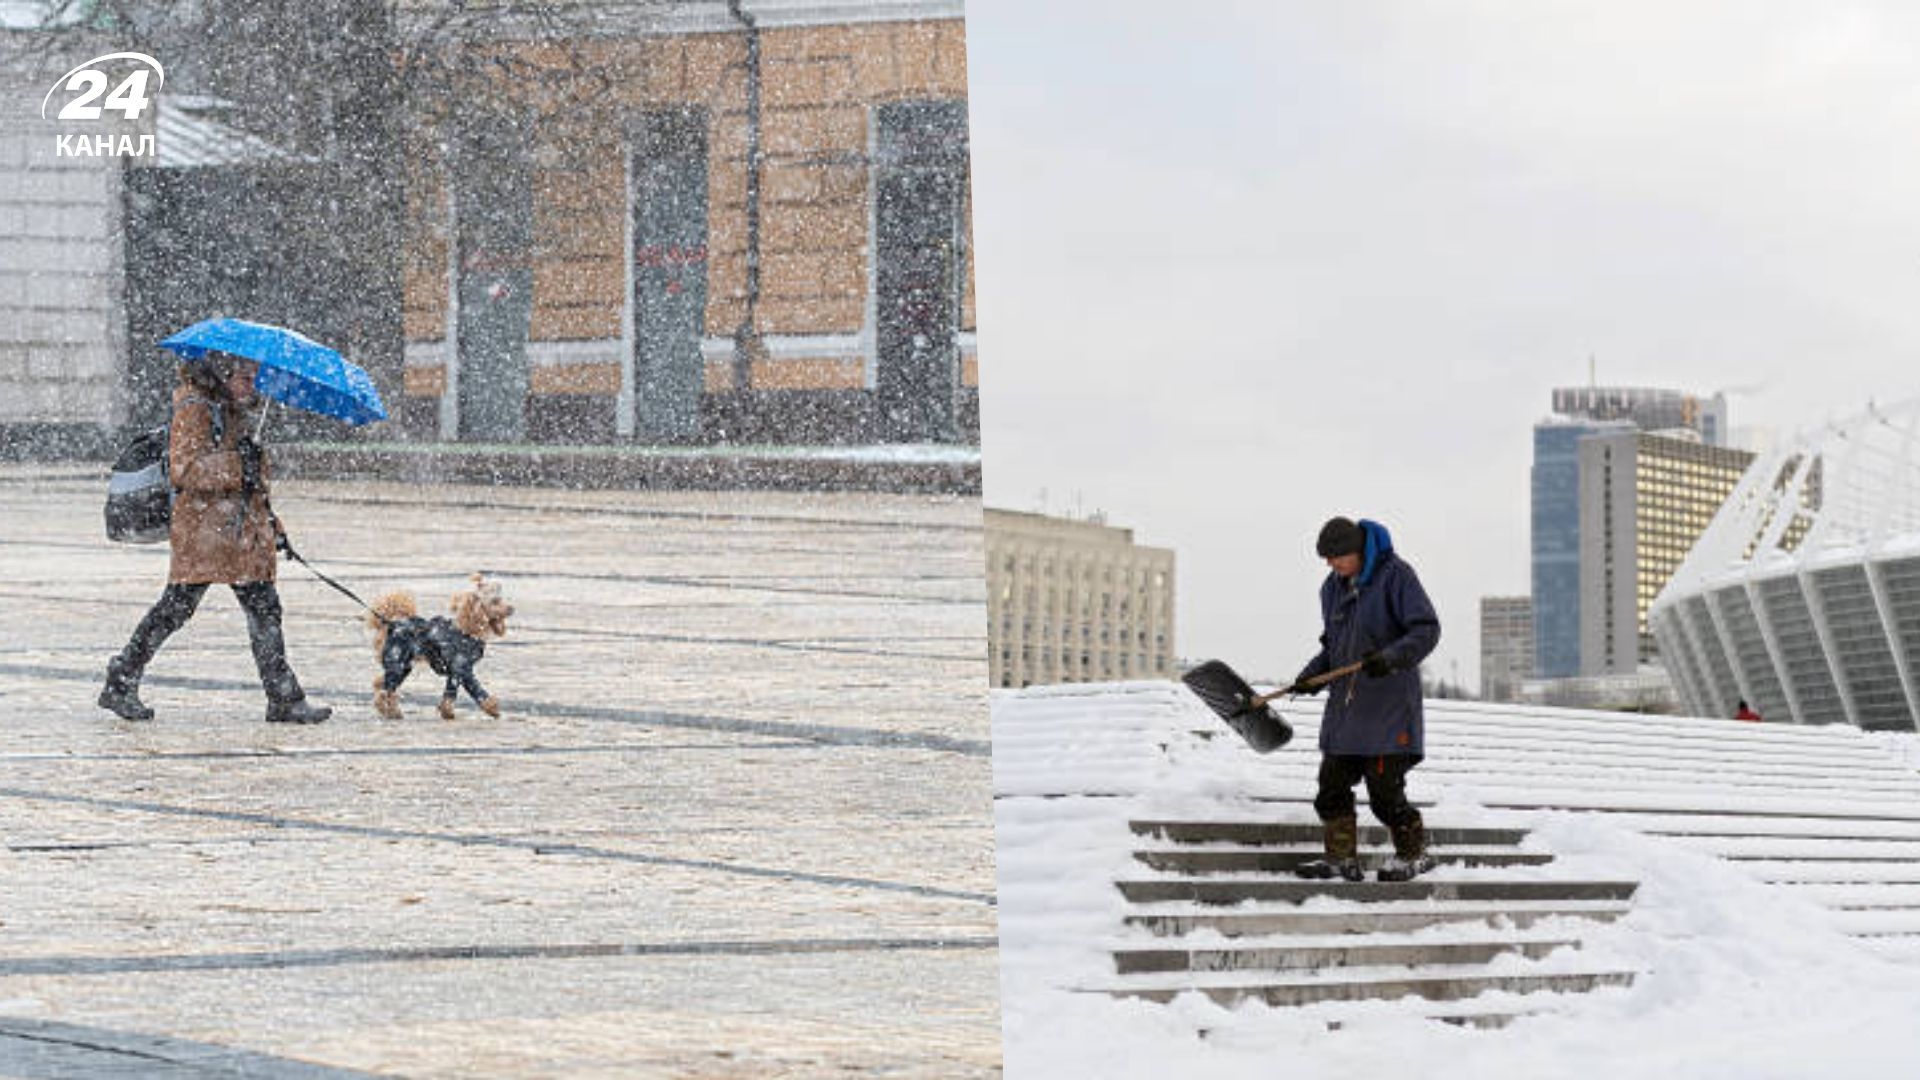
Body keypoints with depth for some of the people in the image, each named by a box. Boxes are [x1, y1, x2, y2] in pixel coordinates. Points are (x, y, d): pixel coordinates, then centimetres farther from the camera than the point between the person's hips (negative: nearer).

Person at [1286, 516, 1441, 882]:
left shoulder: (1395, 575, -9)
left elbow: (1427, 630, -13)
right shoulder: (1333, 587, 13)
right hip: (1345, 707, 7)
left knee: (1385, 789, -7)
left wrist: (1392, 657, -28)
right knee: (1332, 783, 3)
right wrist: (1313, 674, 6)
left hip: (1388, 706, -7)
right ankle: (1342, 858, 11)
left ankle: (1414, 853, 9)